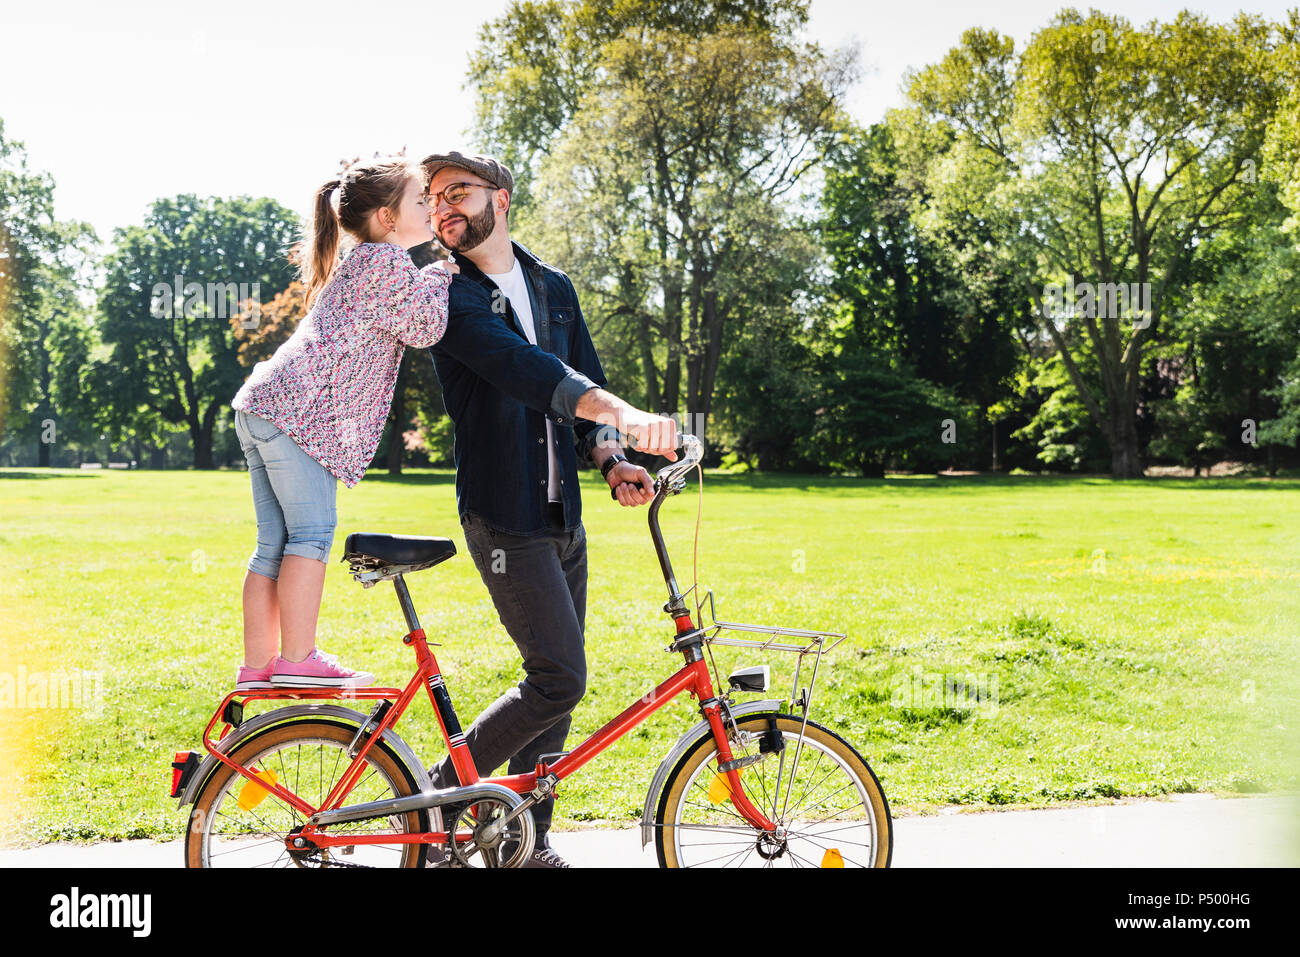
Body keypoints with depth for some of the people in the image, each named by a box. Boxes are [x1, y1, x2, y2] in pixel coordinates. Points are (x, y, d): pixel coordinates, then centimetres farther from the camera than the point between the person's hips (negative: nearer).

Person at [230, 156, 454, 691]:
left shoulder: (351, 266, 25)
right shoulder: (387, 260, -6)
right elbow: (425, 328, -6)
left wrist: (433, 277, 22)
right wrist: (439, 278, 8)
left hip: (261, 406, 10)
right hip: (299, 410, -10)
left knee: (275, 543, 9)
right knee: (311, 533, -7)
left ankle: (257, 667, 12)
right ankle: (298, 660, -6)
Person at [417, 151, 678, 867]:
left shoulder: (553, 288, 13)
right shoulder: (446, 296, -9)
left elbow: (583, 378, 15)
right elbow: (520, 367, -26)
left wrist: (610, 461, -6)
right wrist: (622, 411, -40)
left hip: (564, 515, 7)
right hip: (503, 517, -7)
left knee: (558, 683, 8)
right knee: (559, 677, -12)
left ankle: (526, 841, 19)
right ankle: (439, 793, 5)